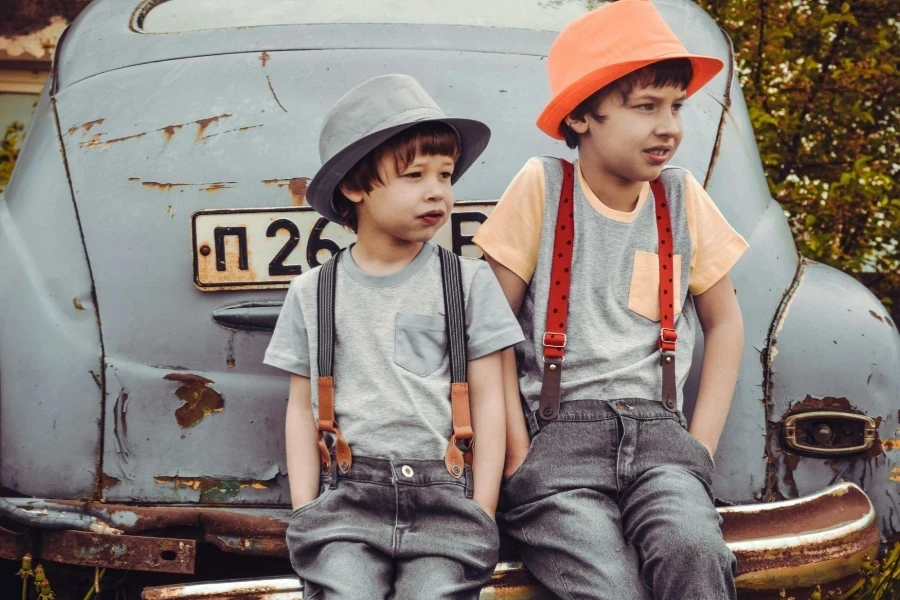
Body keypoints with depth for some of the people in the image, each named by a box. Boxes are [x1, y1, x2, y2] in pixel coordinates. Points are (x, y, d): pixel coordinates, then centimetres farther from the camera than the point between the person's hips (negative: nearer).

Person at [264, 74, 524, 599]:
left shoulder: (469, 281, 6)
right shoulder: (313, 293, 11)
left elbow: (488, 402, 5)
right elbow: (302, 408, 12)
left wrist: (481, 513, -1)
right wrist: (305, 510, 2)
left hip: (445, 496, 0)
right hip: (347, 495, 1)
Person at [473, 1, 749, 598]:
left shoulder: (682, 197, 9)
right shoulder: (543, 187, 0)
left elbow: (724, 323, 18)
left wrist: (700, 447, 7)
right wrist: (520, 455, -6)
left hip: (659, 434, 3)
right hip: (558, 434, -2)